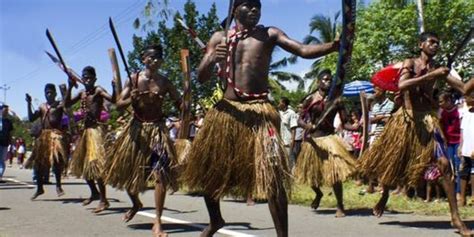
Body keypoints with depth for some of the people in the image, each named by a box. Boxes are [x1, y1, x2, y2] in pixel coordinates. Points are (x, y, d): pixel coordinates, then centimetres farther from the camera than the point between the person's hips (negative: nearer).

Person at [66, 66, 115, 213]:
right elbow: (67, 104, 8)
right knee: (82, 164, 16)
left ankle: (103, 200, -12)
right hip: (86, 130, 8)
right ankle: (94, 192, 33)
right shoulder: (81, 93, 14)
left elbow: (113, 100, -21)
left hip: (96, 129, -8)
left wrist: (114, 87, -39)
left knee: (95, 164, -15)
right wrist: (70, 87, -1)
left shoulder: (98, 90, -6)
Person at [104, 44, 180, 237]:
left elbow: (179, 104, 1)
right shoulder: (134, 79, -1)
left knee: (161, 173, -14)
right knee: (127, 171, 10)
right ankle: (136, 203, 42)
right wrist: (131, 99, -23)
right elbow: (119, 104, -2)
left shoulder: (165, 82, -1)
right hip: (136, 128, 2)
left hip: (157, 129, -2)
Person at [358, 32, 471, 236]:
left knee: (444, 164, -10)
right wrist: (430, 76, -24)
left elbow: (463, 87, 0)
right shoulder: (410, 63, 0)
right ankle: (384, 196, 38)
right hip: (407, 118, -2)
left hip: (428, 120, 3)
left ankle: (455, 217, -8)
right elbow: (402, 85, -20)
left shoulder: (437, 69, 10)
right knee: (393, 163, 9)